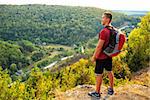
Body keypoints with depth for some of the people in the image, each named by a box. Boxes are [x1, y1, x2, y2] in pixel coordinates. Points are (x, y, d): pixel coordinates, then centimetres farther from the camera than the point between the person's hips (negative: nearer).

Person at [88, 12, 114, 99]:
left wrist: (94, 57, -13)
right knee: (110, 72, 19)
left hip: (101, 57, -8)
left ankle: (97, 93, 19)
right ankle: (111, 89, 34)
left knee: (99, 74, 5)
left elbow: (99, 46, -23)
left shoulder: (104, 31, -26)